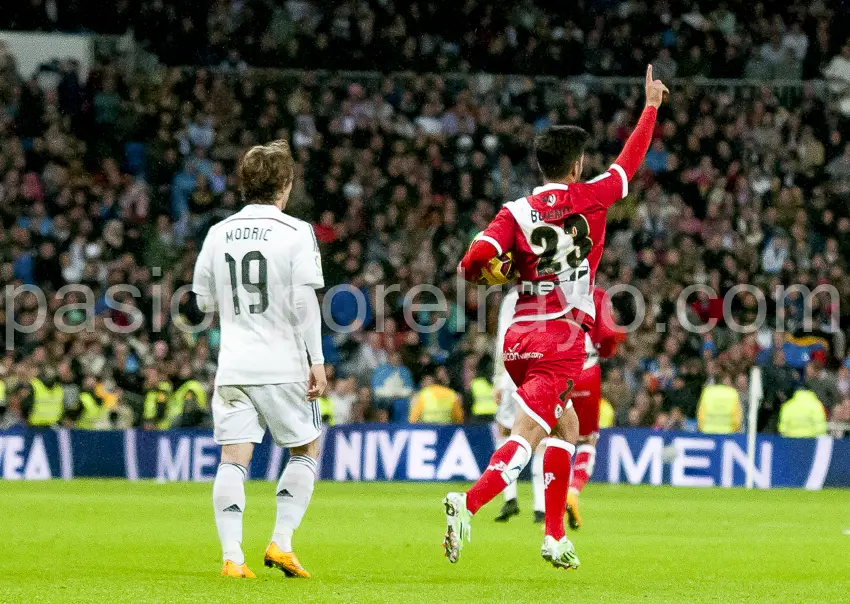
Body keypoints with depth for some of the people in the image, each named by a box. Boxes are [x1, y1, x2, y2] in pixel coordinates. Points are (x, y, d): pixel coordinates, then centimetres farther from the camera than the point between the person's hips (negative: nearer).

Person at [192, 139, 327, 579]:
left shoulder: (218, 234, 6)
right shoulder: (296, 233, -6)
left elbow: (204, 300, 13)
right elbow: (305, 302, -10)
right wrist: (317, 360, -7)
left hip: (233, 365, 3)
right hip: (283, 365, -3)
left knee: (233, 458, 1)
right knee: (306, 450, 14)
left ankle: (232, 555, -8)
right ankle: (281, 542, 4)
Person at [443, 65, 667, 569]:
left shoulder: (516, 213, 3)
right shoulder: (588, 199, -1)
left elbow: (475, 263, -9)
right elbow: (630, 161, 15)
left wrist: (497, 273, 14)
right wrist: (652, 106, 27)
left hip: (520, 338, 5)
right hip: (561, 341, -5)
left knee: (566, 428, 22)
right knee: (527, 436, -13)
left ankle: (556, 536, 17)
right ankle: (469, 503, -37)